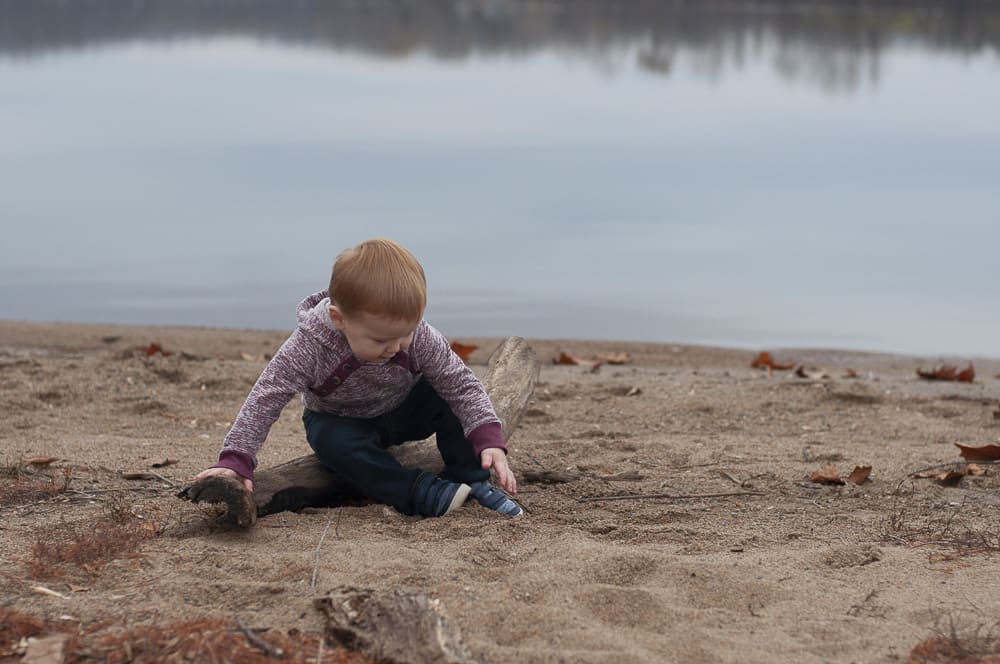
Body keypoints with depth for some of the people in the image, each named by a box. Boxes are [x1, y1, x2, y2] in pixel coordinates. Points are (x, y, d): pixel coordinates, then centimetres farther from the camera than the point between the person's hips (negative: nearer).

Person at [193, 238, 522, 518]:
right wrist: (236, 459, -39)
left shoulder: (420, 338, -29)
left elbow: (462, 383, -24)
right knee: (333, 442, -36)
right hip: (341, 421, -2)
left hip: (403, 412, 2)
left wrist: (489, 439, -38)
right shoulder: (308, 347, -36)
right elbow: (265, 399, -32)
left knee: (452, 399, -25)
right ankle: (423, 494, -34)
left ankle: (471, 481, -12)